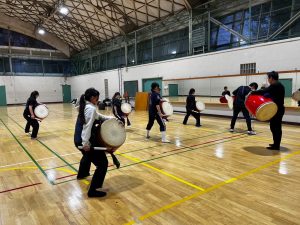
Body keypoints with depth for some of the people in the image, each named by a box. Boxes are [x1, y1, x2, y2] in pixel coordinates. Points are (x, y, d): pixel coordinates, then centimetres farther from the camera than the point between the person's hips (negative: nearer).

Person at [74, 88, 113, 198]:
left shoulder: (85, 107, 15)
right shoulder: (91, 108, -16)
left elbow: (98, 116, 21)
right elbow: (87, 126, -26)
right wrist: (86, 143, -31)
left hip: (78, 139, 11)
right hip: (85, 141, -11)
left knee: (88, 155, 40)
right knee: (102, 163, -6)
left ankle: (82, 174, 63)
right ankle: (93, 190, -3)